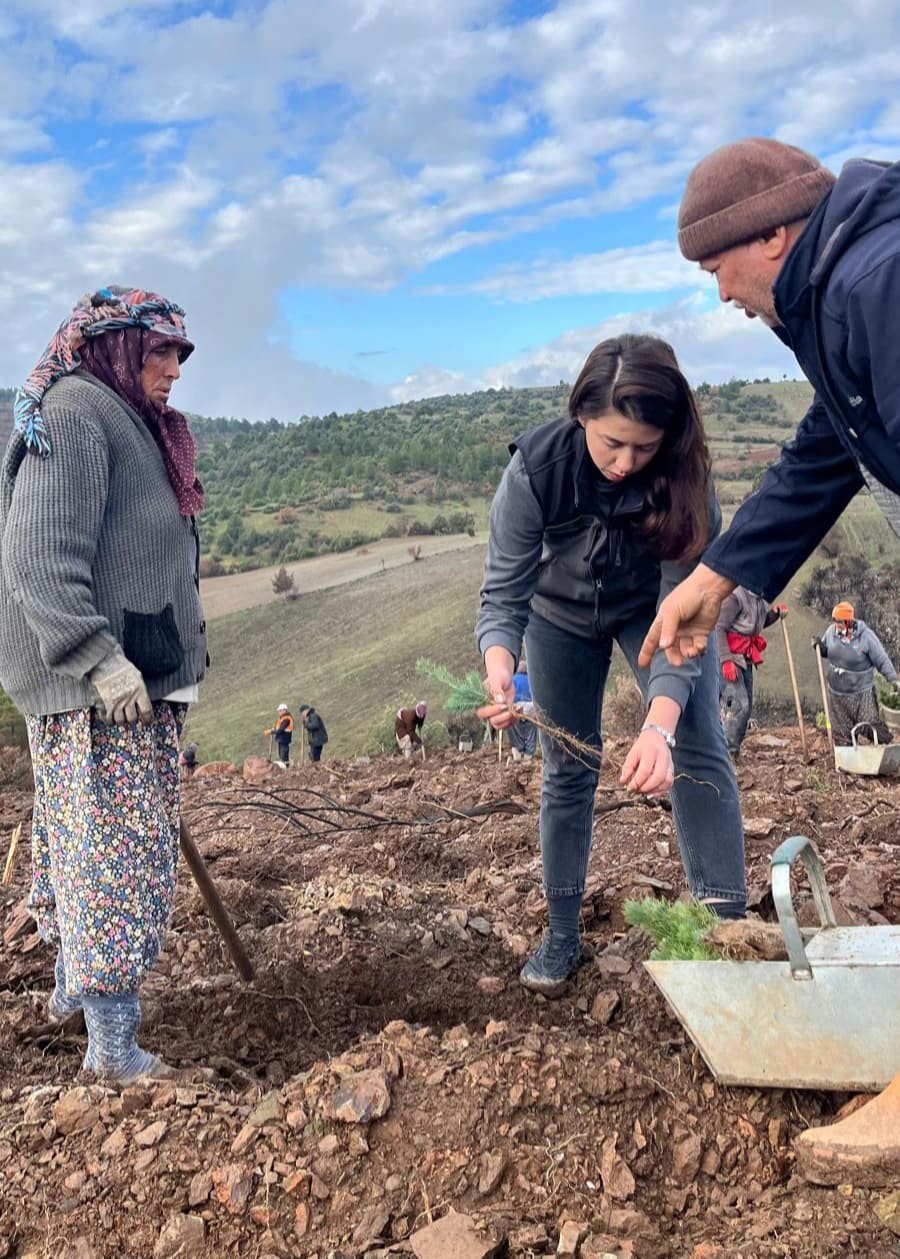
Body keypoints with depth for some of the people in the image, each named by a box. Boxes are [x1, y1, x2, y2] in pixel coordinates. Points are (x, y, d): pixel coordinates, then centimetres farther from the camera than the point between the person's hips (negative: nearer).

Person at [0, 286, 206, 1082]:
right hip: (96, 685, -9)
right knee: (117, 849, -7)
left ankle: (75, 985, 33)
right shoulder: (74, 412, -10)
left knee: (93, 845, 18)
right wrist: (98, 660, -25)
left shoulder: (131, 422, 20)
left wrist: (178, 661, 22)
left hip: (137, 673, 10)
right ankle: (114, 1042, 1)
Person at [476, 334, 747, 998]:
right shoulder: (536, 467, -32)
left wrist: (659, 724, -48)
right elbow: (504, 592, -29)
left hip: (653, 606, 0)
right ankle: (562, 935, 17)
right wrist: (500, 665, -51)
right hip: (562, 614, 0)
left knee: (699, 751, -16)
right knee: (568, 770, 4)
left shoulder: (684, 476, -32)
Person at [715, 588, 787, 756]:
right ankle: (726, 752, -10)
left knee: (746, 706, 9)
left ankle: (732, 749, 17)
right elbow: (718, 628, -20)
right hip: (728, 658, -9)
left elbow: (761, 624, 25)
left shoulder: (760, 599, 10)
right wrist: (726, 660, -25)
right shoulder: (736, 596, -17)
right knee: (739, 704, -16)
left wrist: (775, 613, 5)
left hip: (745, 659, 9)